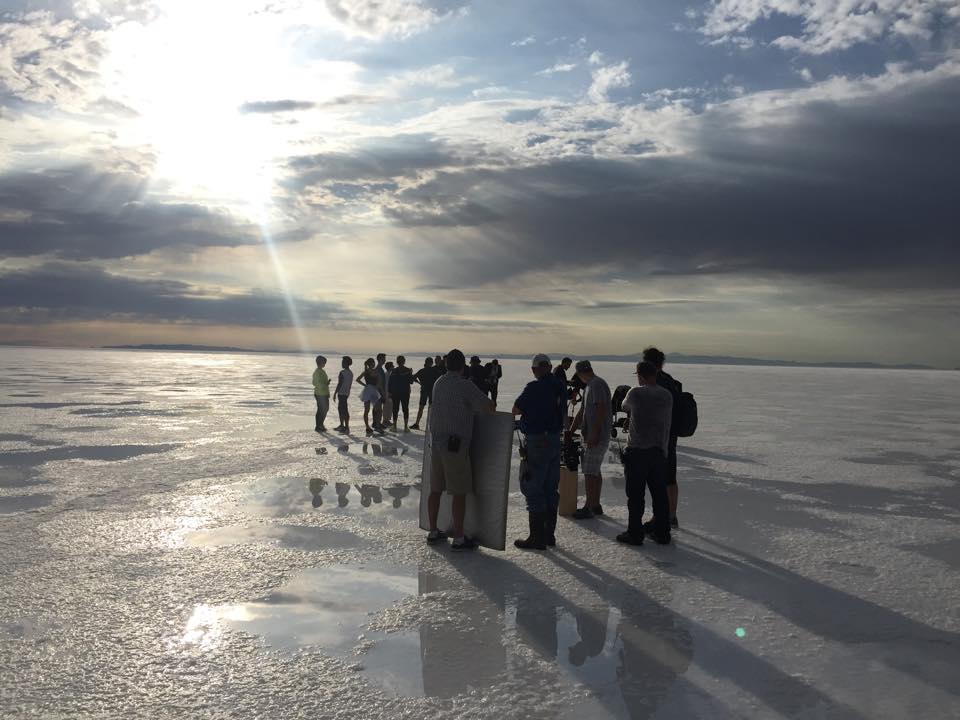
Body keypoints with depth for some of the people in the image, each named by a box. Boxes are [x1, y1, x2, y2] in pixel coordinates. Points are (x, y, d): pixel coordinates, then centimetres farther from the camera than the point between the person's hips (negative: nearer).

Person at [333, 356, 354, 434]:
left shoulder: (342, 372, -16)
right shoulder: (351, 373, 9)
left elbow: (339, 384, -17)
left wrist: (335, 393, -12)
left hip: (341, 393, -9)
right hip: (347, 393, 9)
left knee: (344, 410, -8)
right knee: (340, 408, 21)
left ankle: (347, 428, -9)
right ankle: (341, 425, 31)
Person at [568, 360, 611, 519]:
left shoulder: (597, 384, -13)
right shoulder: (589, 386, 18)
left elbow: (601, 410, -21)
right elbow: (582, 413, 20)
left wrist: (594, 434, -22)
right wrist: (570, 432, 17)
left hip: (597, 437, -10)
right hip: (592, 436, 10)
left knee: (589, 472, -7)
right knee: (594, 471, 15)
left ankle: (589, 507, -2)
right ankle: (596, 505, 23)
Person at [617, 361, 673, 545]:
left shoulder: (635, 393, -10)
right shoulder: (667, 395, 4)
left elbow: (624, 407, 9)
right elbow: (667, 422, 13)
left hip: (637, 450, -5)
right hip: (659, 450, 5)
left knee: (635, 495, 2)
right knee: (660, 494, 12)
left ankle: (635, 533, 6)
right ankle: (662, 533, 18)